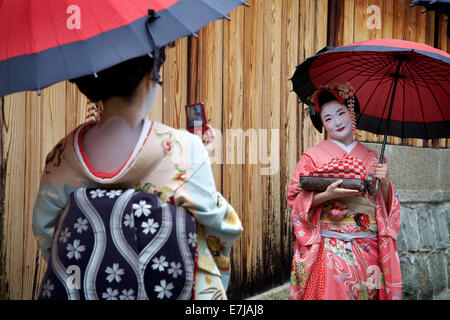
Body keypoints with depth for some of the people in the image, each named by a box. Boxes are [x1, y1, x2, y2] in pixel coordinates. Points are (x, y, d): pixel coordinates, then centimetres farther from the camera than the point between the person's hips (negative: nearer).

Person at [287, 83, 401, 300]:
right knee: (329, 293, -9)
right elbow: (295, 198, -2)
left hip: (367, 249, 3)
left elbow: (385, 205, 12)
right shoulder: (313, 156, 3)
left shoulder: (372, 158, 12)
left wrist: (385, 182, -7)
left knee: (365, 294, 1)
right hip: (328, 248, -2)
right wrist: (327, 195, -17)